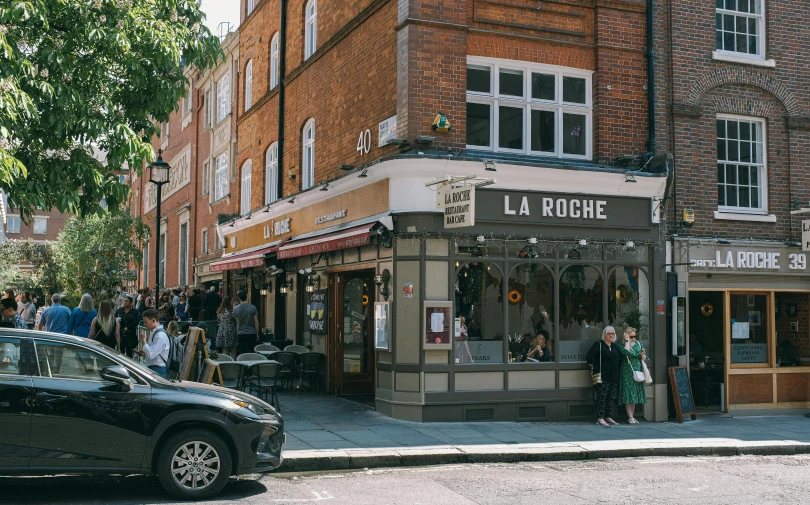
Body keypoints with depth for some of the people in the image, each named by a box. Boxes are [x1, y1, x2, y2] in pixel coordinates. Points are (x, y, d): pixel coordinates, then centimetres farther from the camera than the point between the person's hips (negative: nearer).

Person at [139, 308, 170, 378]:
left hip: (158, 371, -9)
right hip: (152, 368, 9)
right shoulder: (153, 333, 12)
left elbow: (151, 355, -23)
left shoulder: (161, 335, -19)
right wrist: (144, 352, 8)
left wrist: (144, 341, -13)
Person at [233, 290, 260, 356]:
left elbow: (236, 320, 10)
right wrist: (257, 334, 4)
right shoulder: (253, 308, -5)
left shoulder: (235, 309, -4)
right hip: (252, 333, 0)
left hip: (241, 334, 0)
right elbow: (256, 322, -5)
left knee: (242, 354, 3)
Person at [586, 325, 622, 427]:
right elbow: (588, 357, -9)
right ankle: (600, 418, -10)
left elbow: (620, 358, 24)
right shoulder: (598, 344, -5)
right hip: (602, 376, -7)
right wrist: (593, 367, 0)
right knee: (602, 397, -9)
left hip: (613, 377, 7)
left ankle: (609, 417, 15)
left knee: (611, 397, 8)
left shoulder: (615, 346, 15)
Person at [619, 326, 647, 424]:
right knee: (628, 395, -7)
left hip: (637, 372, 5)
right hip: (627, 372, -5)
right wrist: (627, 340, -17)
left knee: (635, 394, 7)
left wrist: (642, 354, -8)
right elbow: (626, 352, -27)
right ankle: (630, 417, -5)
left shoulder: (638, 344, 12)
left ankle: (632, 416, 15)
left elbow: (644, 359, 14)